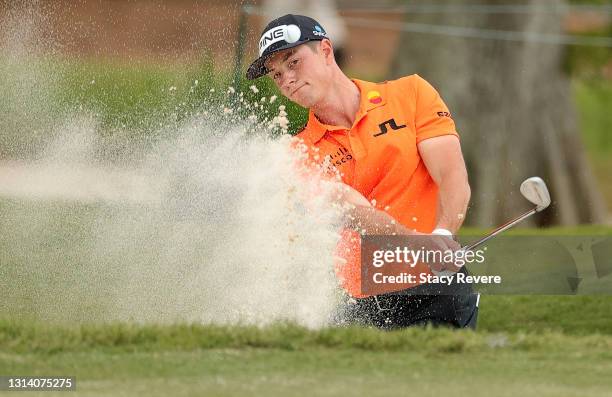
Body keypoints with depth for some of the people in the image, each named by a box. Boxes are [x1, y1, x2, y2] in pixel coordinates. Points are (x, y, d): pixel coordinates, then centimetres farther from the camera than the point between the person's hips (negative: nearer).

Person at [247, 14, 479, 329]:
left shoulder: (410, 93, 5)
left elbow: (453, 179, -5)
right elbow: (358, 212, -13)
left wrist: (442, 236, -26)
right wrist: (419, 243, -32)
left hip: (441, 290, -2)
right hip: (367, 307, 2)